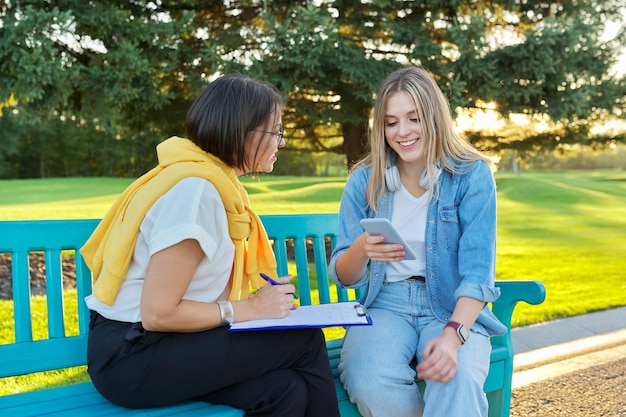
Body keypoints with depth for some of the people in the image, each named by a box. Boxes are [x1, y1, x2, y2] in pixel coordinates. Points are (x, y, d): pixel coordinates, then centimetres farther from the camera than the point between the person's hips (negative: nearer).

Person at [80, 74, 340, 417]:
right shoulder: (195, 189, -19)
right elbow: (158, 314, -21)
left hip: (155, 343, 8)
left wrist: (261, 299, -4)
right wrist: (248, 309, -12)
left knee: (286, 389, -12)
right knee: (305, 343, -12)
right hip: (132, 356, -8)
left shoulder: (211, 182, 10)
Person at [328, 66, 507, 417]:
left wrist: (453, 335, -29)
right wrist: (361, 249, -20)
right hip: (385, 306, 3)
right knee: (368, 380, -30)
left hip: (455, 308, -2)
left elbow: (478, 272, -10)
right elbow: (344, 277, 4)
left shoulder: (472, 174, -3)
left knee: (457, 381, -37)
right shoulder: (364, 181, 4)